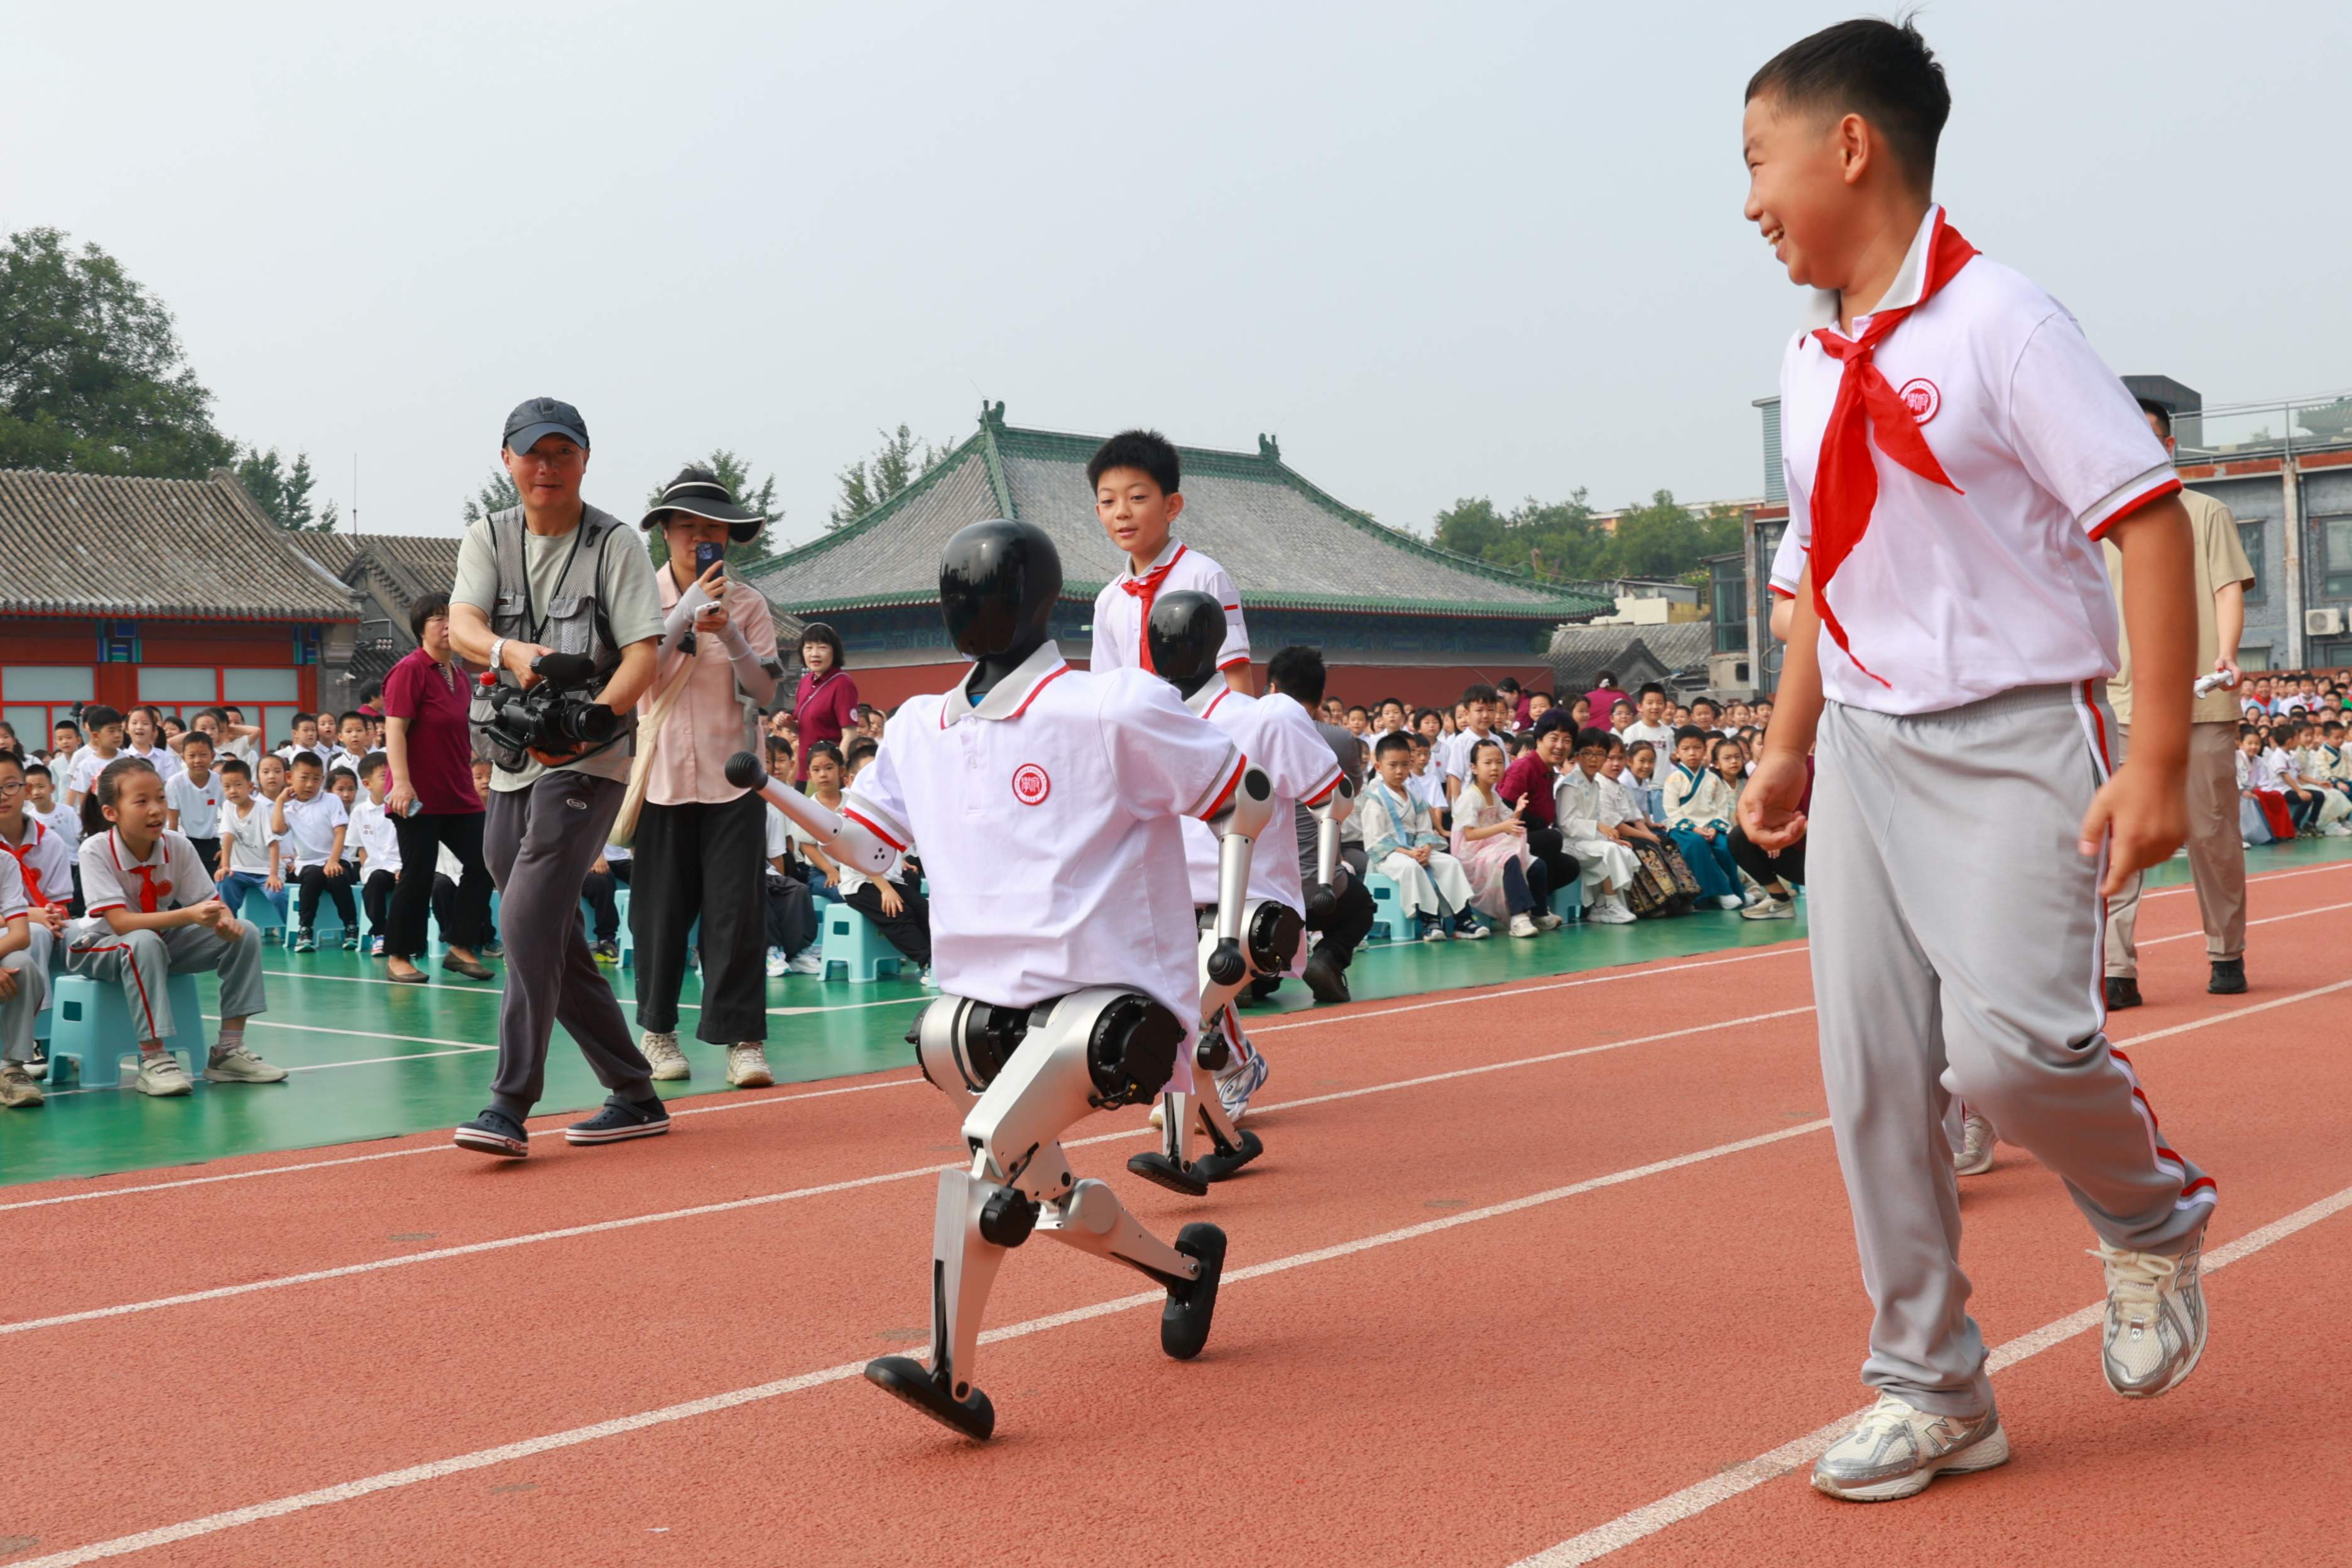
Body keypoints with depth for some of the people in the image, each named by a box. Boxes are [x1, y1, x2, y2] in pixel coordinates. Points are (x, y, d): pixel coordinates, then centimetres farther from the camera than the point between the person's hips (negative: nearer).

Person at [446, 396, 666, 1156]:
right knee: (556, 942, 9)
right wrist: (508, 651, -31)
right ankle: (635, 1097, 19)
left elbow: (643, 654, -11)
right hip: (512, 766, 6)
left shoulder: (613, 543, -3)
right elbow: (461, 625, -8)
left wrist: (589, 720, -27)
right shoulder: (489, 538, 9)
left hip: (588, 762, -6)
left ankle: (510, 1105, -16)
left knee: (528, 922, -18)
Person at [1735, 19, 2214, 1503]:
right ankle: (1934, 1392, 16)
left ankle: (2158, 1221, 16)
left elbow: (2151, 519, -14)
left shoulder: (1998, 320, -12)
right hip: (1864, 750, 7)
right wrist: (1789, 744, 15)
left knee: (2011, 1038, -19)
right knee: (1872, 1072, 3)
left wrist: (2158, 762, -18)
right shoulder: (1813, 361, 10)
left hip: (2013, 738, -7)